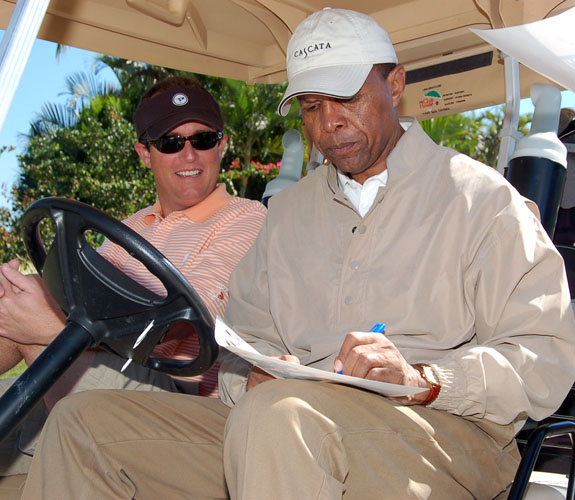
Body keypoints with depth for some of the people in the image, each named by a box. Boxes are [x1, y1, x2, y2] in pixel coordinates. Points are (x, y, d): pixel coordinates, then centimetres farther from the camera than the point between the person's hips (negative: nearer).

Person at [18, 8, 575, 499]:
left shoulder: (478, 196, 4)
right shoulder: (289, 209, 22)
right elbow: (247, 335, 19)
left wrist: (422, 379, -20)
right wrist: (254, 378, -5)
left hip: (443, 429, -5)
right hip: (288, 426, 6)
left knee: (279, 413, -40)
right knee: (84, 419, -7)